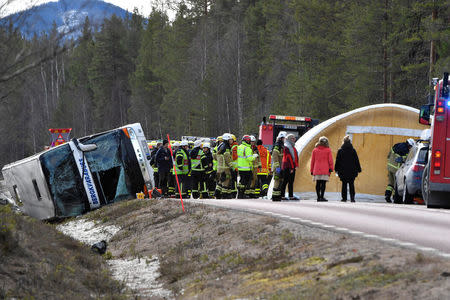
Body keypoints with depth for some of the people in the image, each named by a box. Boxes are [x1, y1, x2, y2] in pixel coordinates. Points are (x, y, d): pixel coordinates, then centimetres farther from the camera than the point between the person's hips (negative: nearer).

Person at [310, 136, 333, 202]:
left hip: (317, 170, 3)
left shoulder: (315, 150, 10)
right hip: (325, 170, -3)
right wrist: (331, 168, 2)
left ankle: (318, 197, 5)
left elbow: (312, 161, 12)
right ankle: (322, 197, -11)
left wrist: (312, 170, 16)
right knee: (323, 183, -5)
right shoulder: (328, 150, 2)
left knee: (318, 183, 6)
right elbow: (330, 160, -2)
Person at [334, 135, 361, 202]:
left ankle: (344, 198, 2)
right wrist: (358, 169, 10)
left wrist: (336, 169, 8)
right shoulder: (353, 150, -1)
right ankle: (352, 198, -3)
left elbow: (337, 161, 1)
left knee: (344, 184, 5)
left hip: (343, 171, 0)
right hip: (352, 171, 1)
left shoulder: (340, 151, -3)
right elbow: (356, 160, 4)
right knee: (351, 185, 4)